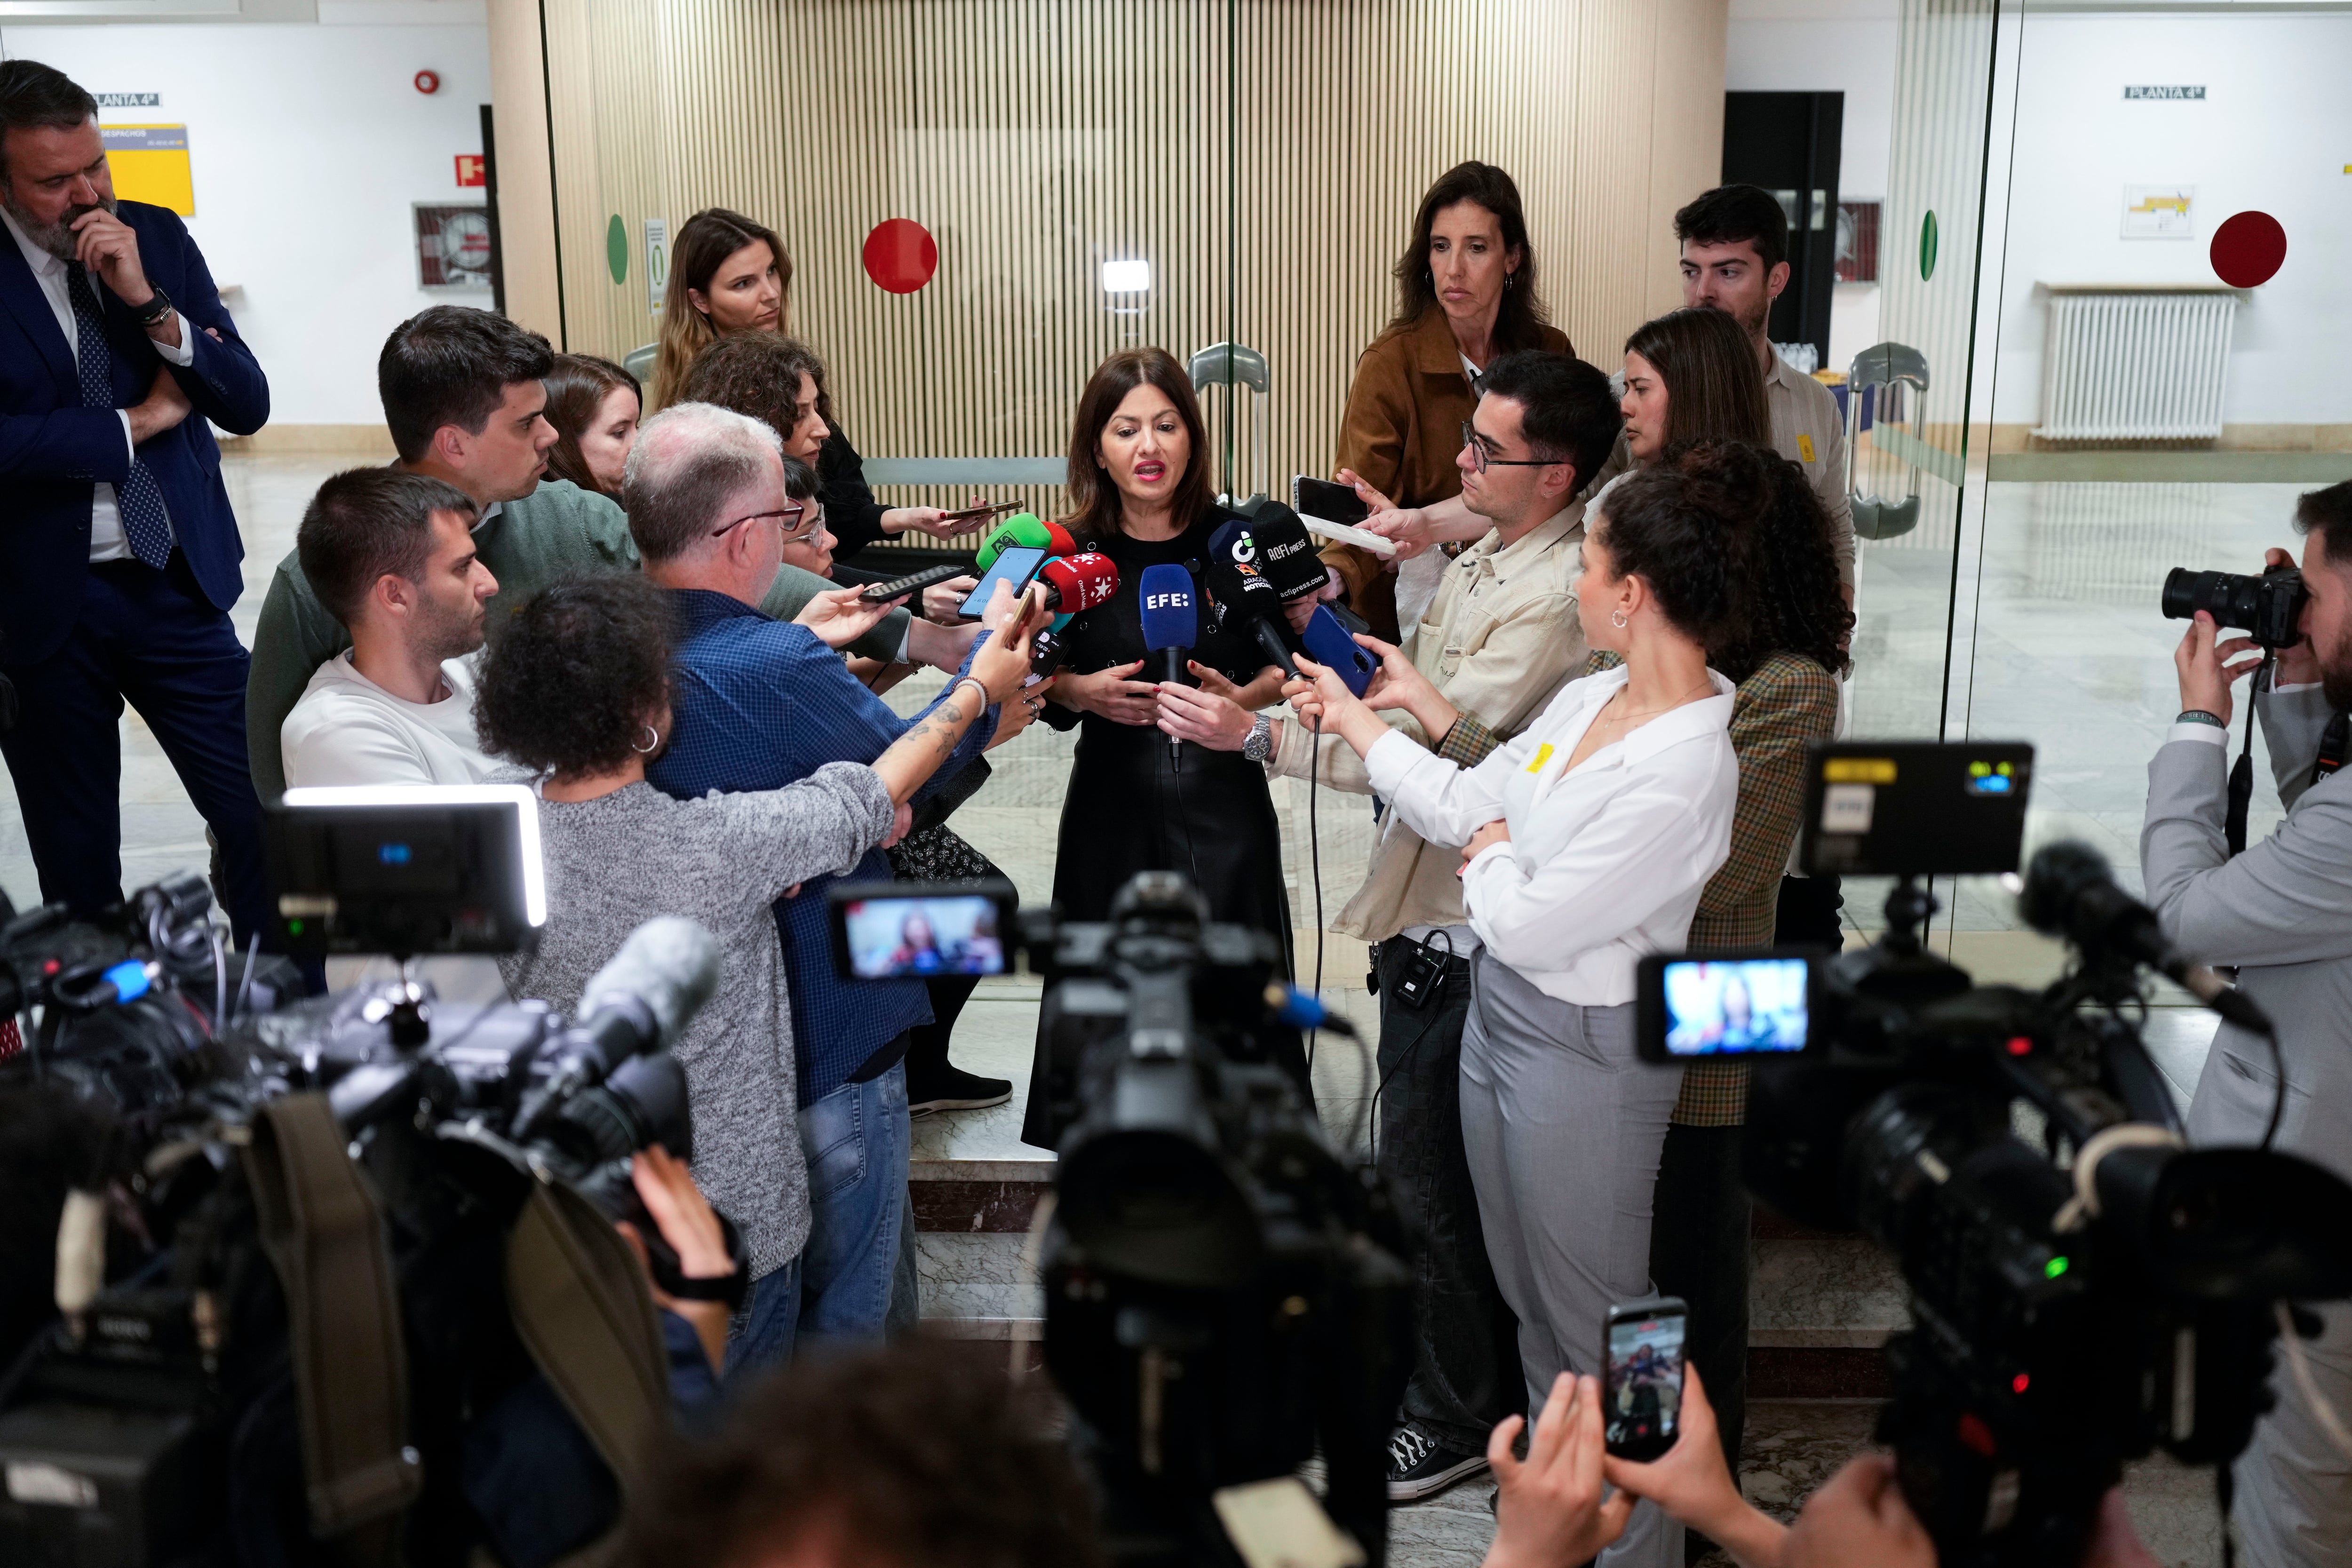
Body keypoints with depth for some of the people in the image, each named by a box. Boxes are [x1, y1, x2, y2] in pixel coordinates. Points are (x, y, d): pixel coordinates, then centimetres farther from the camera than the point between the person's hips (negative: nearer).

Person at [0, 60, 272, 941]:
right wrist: (140, 420, -11)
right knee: (76, 866, 11)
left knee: (261, 820, 0)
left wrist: (148, 301, -16)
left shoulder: (157, 237, 2)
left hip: (177, 585, 2)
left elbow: (247, 406, -2)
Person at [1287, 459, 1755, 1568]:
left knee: (1592, 1325, 7)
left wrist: (1489, 856, -5)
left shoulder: (1681, 772, -27)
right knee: (1531, 1301, 23)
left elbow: (1529, 925, -24)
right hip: (1499, 1009, 9)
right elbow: (1468, 804, 9)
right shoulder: (1590, 699, 0)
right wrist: (1354, 720, 15)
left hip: (1584, 1050, -9)